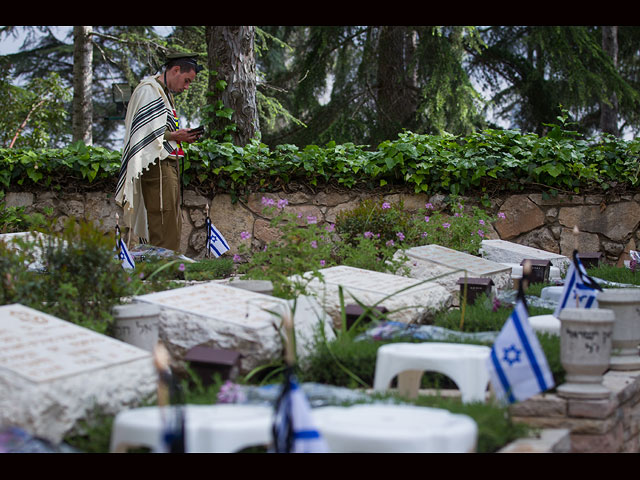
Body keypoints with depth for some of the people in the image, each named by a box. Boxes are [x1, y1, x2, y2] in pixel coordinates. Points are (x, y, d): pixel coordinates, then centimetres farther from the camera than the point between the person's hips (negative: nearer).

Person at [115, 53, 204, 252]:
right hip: (157, 166, -10)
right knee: (164, 227, -12)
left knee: (174, 224, 11)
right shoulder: (149, 90, -9)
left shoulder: (165, 93, 21)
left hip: (169, 164, 11)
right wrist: (174, 136, -17)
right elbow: (143, 131, -17)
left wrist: (181, 135, 7)